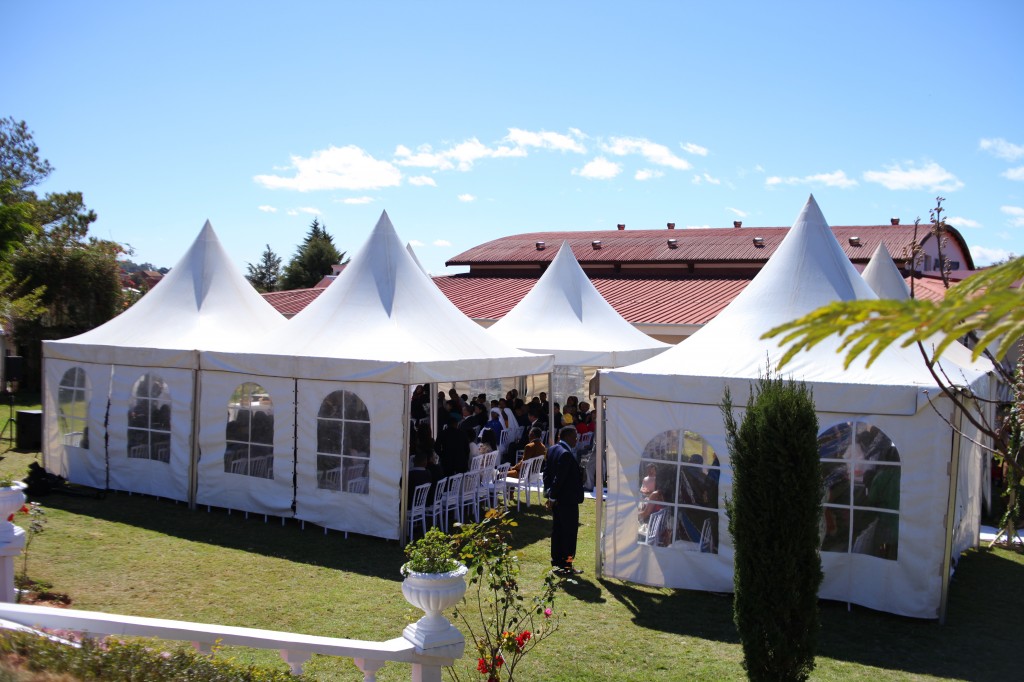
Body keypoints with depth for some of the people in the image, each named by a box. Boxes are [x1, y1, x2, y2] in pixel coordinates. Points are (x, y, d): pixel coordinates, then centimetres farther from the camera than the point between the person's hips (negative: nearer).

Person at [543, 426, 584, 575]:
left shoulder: (553, 449, 6)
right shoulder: (566, 454, -24)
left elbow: (546, 472, 11)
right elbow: (559, 478, -24)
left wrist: (548, 491, 9)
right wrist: (552, 497, -16)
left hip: (557, 499, 9)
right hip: (568, 500, -9)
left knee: (557, 530, 17)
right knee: (569, 532, 1)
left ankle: (556, 561, 26)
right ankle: (566, 566, 7)